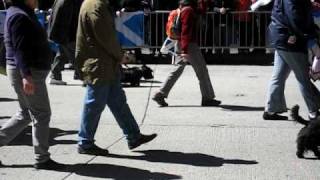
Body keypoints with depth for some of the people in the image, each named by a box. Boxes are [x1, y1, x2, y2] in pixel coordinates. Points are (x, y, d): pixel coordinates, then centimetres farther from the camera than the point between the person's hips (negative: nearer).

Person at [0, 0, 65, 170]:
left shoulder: (24, 14, 17)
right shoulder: (19, 16, -15)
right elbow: (19, 49, -23)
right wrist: (26, 76, -29)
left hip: (28, 72, 10)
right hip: (27, 73, -10)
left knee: (25, 114, 17)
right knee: (41, 114, -3)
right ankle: (42, 159, 4)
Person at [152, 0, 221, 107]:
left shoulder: (183, 9, 15)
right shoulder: (189, 10, -15)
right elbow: (186, 30, -22)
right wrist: (185, 49, -26)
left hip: (183, 46, 9)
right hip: (190, 45, -9)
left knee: (177, 71, 10)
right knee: (202, 71, 1)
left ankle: (160, 95, 6)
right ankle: (207, 98, 8)